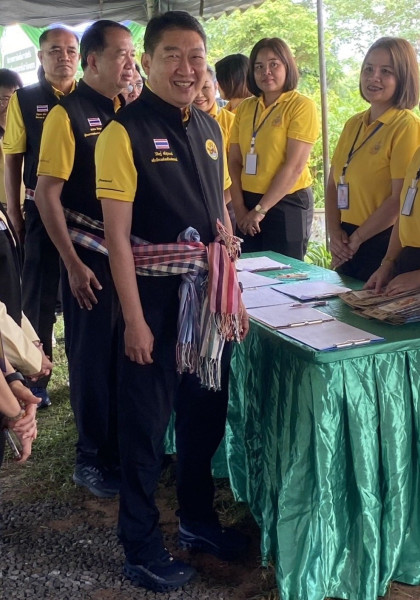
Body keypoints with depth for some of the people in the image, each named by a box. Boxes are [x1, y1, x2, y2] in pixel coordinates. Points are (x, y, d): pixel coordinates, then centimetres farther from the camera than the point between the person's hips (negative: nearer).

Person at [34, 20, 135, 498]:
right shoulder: (68, 114, -10)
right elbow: (47, 194, -12)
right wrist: (73, 264, -14)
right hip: (90, 252, -5)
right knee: (93, 355, 5)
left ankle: (124, 444, 29)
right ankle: (93, 459, 21)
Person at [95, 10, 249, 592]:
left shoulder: (209, 129, 8)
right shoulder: (125, 131, -12)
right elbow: (117, 234, -14)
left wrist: (234, 292, 11)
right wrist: (134, 319, -16)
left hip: (209, 293, 7)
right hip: (155, 295, -6)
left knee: (206, 411, 17)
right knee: (147, 420, 6)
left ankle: (198, 520, 39)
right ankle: (142, 550, 24)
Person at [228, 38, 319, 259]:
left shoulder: (301, 106, -7)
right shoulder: (245, 108, 8)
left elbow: (294, 166, -14)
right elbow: (234, 161, 6)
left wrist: (260, 210, -14)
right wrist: (239, 207, -5)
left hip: (287, 203, -4)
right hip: (248, 203, 5)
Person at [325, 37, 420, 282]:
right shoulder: (353, 125, 10)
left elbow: (400, 199, -16)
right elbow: (333, 185, 11)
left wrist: (356, 239, -11)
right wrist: (335, 232, -4)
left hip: (385, 243, -6)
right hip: (348, 245, 7)